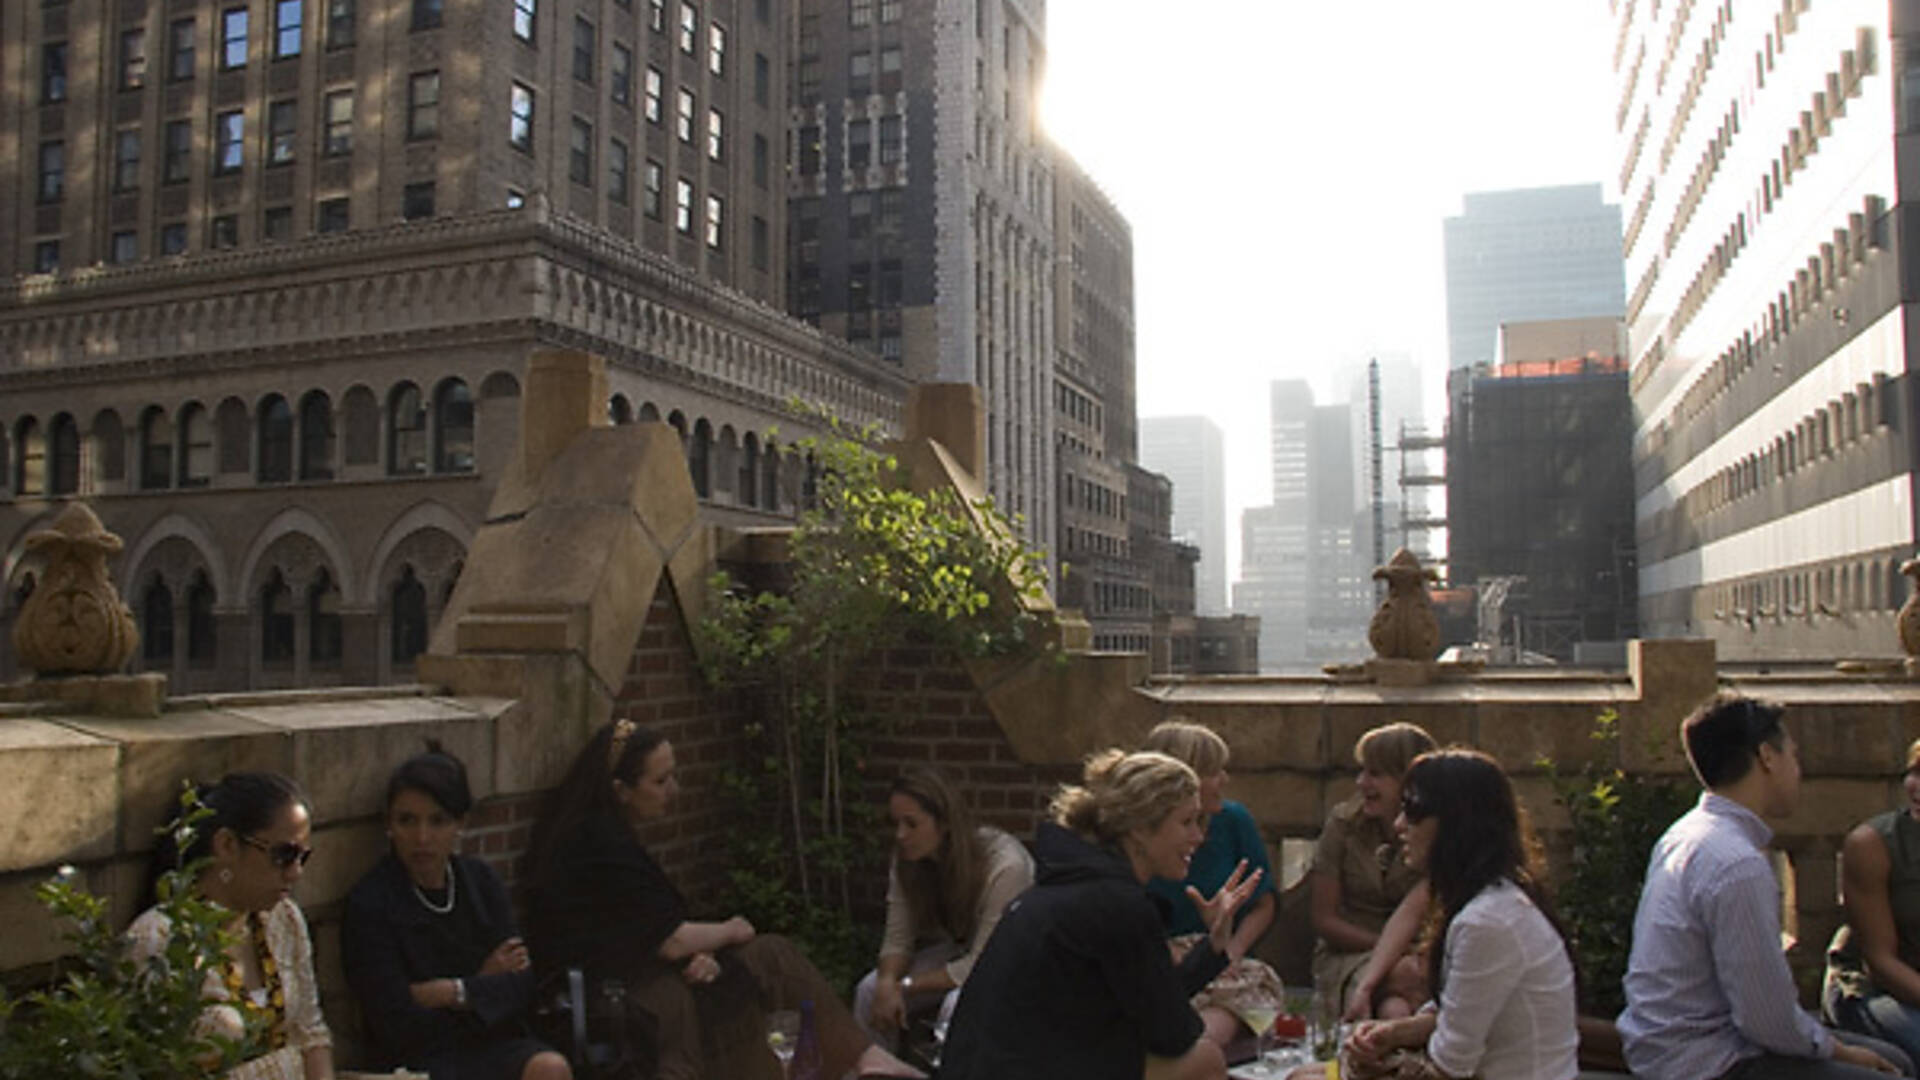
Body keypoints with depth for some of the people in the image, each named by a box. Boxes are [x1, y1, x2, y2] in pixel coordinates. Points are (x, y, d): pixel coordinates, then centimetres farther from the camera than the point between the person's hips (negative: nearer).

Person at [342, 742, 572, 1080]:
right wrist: (485, 985, 0)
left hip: (495, 1041, 5)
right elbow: (399, 1026, -9)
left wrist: (452, 993, -11)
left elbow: (522, 985, 4)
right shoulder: (369, 904, -6)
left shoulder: (481, 881, 9)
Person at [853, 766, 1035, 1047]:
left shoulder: (1004, 866, -31)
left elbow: (982, 963, -27)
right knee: (870, 992, -11)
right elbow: (898, 938, -6)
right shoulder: (907, 861, -11)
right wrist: (888, 984, -28)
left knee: (959, 1003, -34)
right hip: (963, 952, 6)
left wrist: (906, 986, -24)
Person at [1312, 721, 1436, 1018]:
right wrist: (1388, 947, -13)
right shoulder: (1344, 822, -2)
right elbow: (1324, 919, 0)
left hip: (1415, 957, 1)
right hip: (1350, 952, -1)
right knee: (1395, 1011, -33)